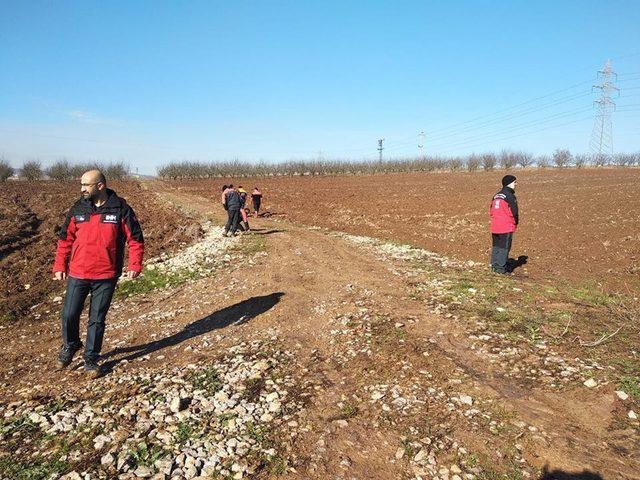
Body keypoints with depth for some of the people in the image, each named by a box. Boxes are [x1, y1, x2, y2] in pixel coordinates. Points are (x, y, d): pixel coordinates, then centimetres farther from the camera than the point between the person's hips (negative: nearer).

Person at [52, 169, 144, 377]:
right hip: (77, 274, 3)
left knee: (97, 319, 7)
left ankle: (91, 358, 24)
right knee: (69, 315, 6)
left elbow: (136, 239, -3)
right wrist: (59, 266, 5)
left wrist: (135, 265, -11)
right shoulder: (78, 209, 2)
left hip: (106, 276, -2)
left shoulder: (120, 209, -7)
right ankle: (70, 345, 36)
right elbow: (65, 239, 10)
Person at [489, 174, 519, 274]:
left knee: (496, 246, 14)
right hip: (506, 227, -7)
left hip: (495, 226, 7)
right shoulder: (510, 196, -12)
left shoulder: (496, 196, 11)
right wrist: (515, 223, 4)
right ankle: (501, 268, 1)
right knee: (504, 247, -1)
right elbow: (514, 212, -12)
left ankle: (494, 265, 19)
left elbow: (491, 211, 14)